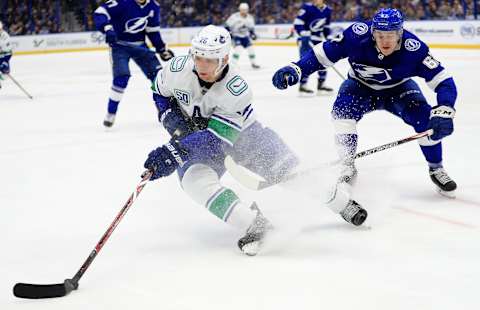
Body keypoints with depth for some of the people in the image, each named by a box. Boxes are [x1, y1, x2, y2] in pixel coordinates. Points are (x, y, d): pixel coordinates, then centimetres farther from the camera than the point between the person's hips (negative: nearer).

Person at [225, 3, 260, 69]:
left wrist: (253, 34, 1)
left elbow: (251, 27, 12)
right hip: (236, 36, -6)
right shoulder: (235, 17, -20)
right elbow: (228, 25, -13)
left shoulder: (250, 18, -2)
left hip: (245, 36, 6)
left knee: (250, 48, 1)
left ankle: (253, 63, 19)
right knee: (238, 48, -25)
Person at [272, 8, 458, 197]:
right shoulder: (357, 35, -32)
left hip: (398, 89, 0)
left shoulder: (413, 49, -33)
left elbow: (444, 81, -31)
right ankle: (348, 167, -11)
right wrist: (295, 69, -32)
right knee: (343, 109, -29)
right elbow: (323, 53, -20)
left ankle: (436, 169, -1)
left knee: (425, 117, -24)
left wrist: (444, 111, -47)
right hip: (362, 86, 0)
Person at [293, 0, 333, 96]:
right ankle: (302, 86, -10)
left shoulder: (327, 10, 4)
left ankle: (321, 85, 19)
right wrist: (304, 34, -28)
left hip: (318, 39, 7)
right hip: (306, 39, -7)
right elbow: (297, 23, -18)